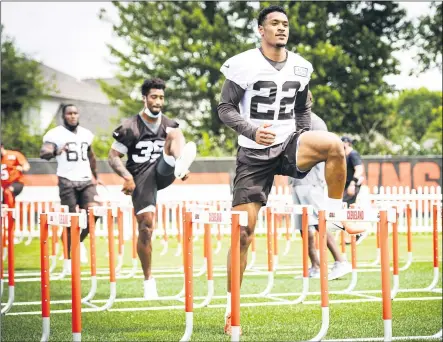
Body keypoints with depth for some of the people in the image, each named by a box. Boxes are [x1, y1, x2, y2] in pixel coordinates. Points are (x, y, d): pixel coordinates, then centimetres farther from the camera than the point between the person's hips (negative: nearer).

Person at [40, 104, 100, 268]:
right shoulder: (55, 134, -5)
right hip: (67, 181, -4)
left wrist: (95, 175, 31)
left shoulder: (86, 134, 13)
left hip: (86, 180, 4)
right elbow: (43, 153, -21)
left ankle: (80, 242, 12)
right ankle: (69, 258, 10)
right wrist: (55, 151, -41)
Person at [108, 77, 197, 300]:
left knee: (174, 133, -17)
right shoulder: (130, 127, -2)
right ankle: (148, 281, 4)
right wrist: (126, 176, -18)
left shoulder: (169, 125, 10)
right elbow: (113, 156, -1)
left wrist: (182, 168, -3)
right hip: (141, 179, -3)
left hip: (162, 173, 3)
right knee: (146, 227, -10)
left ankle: (180, 166, -53)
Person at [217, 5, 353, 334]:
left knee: (334, 145, -29)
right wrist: (252, 131, -23)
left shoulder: (300, 67, 6)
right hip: (254, 156, -3)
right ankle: (232, 304, 7)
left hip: (288, 146, 3)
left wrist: (306, 142, 6)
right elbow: (225, 108, -7)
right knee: (244, 232, -6)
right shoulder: (243, 64, -8)